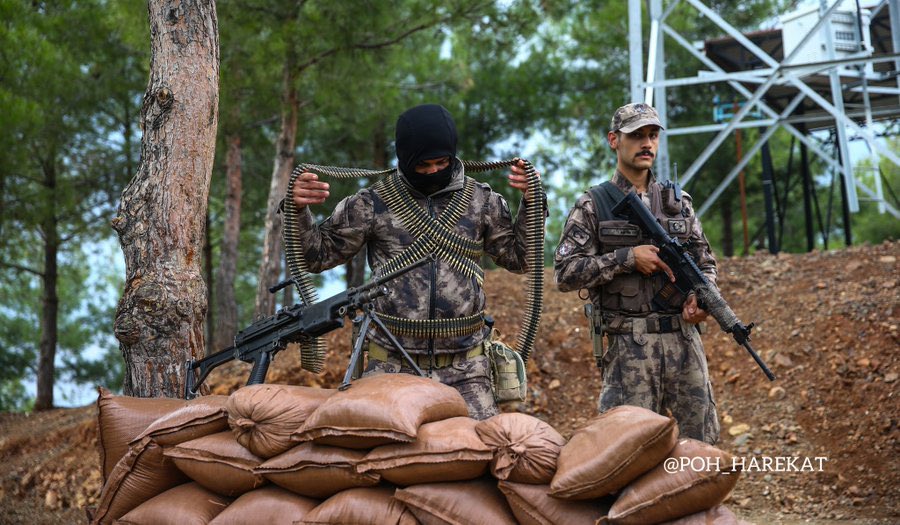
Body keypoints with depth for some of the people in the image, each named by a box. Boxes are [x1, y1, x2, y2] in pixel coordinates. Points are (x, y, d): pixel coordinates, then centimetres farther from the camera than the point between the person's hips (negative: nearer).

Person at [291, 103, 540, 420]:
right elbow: (318, 256, 7)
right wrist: (299, 210, -10)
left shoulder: (480, 201, 6)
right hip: (392, 364, -1)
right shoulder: (373, 204, 2)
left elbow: (519, 258, 13)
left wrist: (531, 203, -1)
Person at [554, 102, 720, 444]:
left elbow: (706, 263, 17)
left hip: (684, 341, 4)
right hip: (628, 348, -4)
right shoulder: (592, 206, 0)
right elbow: (565, 273, -8)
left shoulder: (679, 202, 12)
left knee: (701, 442, 7)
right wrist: (627, 257, -15)